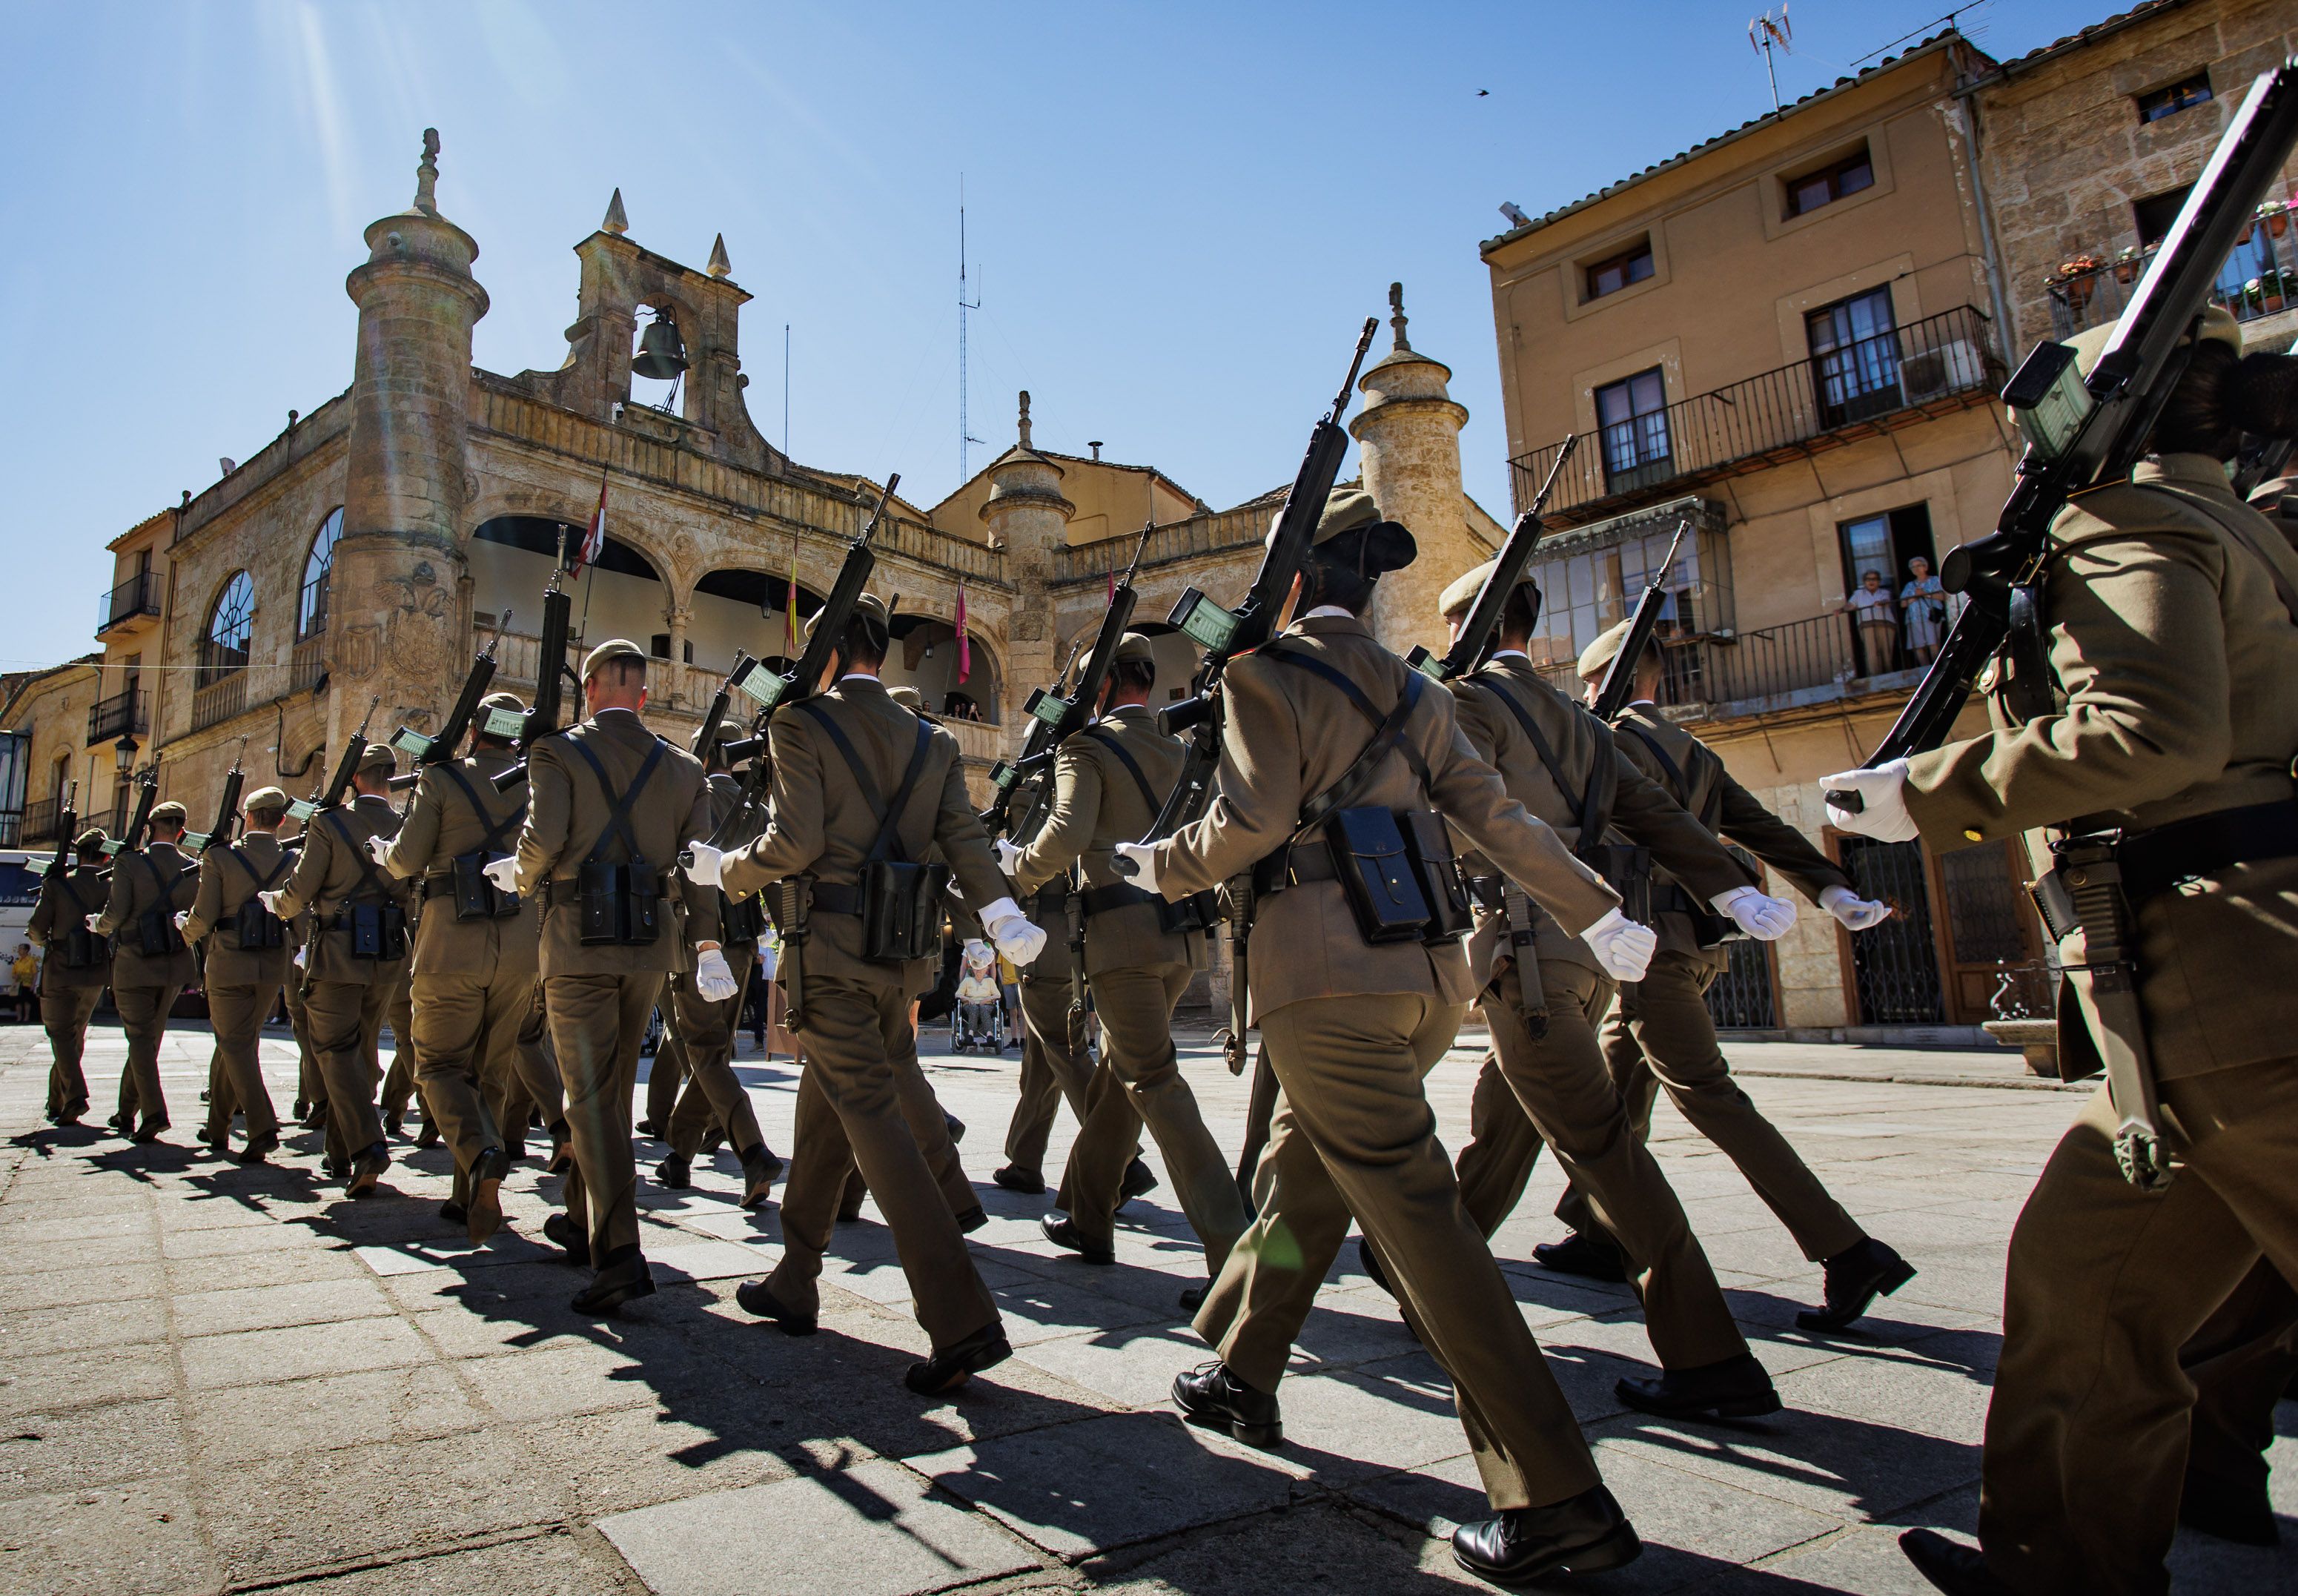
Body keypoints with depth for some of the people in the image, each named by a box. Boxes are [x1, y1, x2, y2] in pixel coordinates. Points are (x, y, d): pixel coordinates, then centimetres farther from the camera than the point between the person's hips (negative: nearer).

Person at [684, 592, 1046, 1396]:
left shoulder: (801, 723, -5)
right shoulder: (932, 741, 12)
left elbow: (796, 841, -14)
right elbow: (963, 837, 0)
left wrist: (724, 871, 2)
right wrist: (1001, 915, -7)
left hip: (830, 946, -7)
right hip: (901, 956, 7)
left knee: (874, 1118, -8)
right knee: (825, 1106, 20)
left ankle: (962, 1322, -13)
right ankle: (794, 1283, 33)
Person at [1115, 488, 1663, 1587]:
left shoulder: (1265, 670, -3)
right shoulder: (1413, 691, 16)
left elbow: (1251, 823, -13)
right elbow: (1497, 818, 11)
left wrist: (1158, 868, 4)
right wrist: (1599, 917, 16)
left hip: (1327, 973, -8)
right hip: (1427, 971, 8)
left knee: (1415, 1214, -6)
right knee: (1299, 1169, 21)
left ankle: (1555, 1498, -3)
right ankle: (1242, 1377, 36)